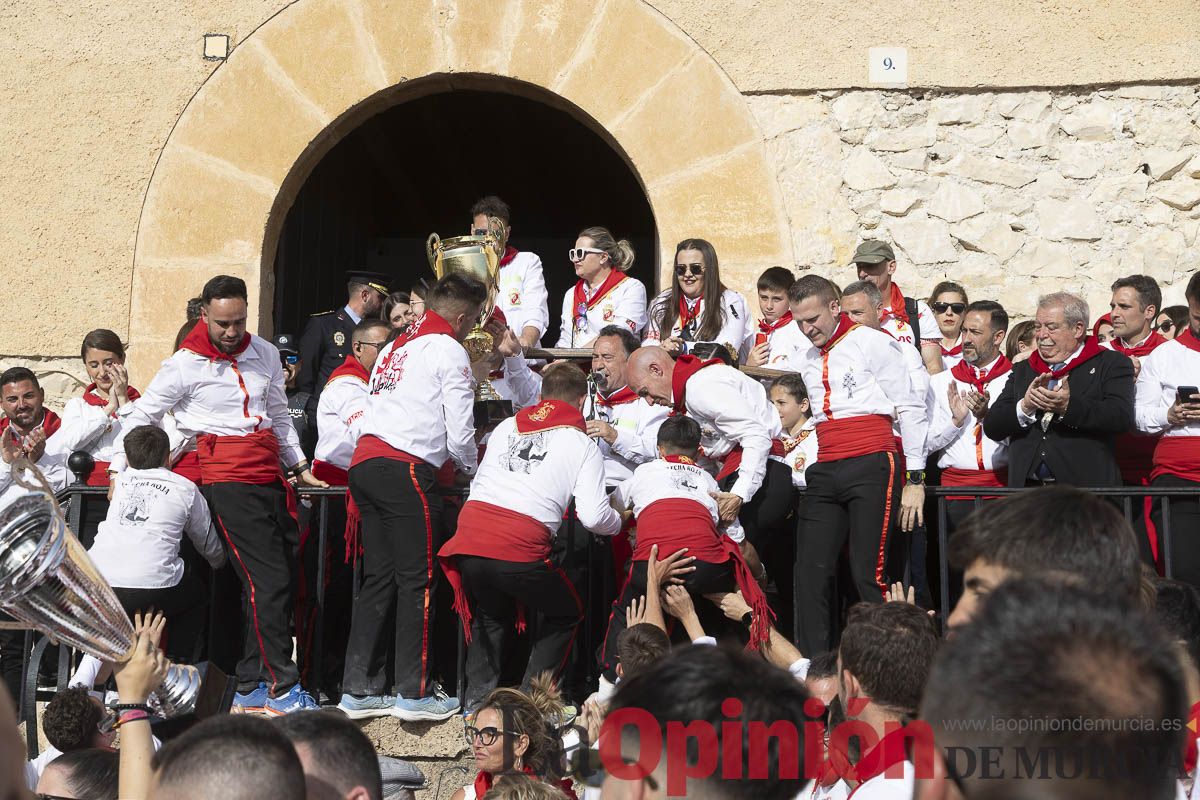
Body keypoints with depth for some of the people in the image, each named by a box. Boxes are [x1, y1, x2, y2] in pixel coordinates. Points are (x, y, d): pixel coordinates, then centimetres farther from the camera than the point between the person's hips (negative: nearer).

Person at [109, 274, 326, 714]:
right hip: (227, 479, -6)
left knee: (281, 582, 5)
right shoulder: (184, 365, -3)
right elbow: (140, 415, 5)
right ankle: (281, 685, -6)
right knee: (269, 579, -12)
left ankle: (251, 686, 13)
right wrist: (118, 470, 1)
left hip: (270, 476, 6)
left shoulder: (265, 354, 13)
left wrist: (300, 467, 22)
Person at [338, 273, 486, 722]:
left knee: (379, 578, 10)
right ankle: (414, 692, -3)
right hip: (407, 467, -8)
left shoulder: (395, 348, 23)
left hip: (365, 463, 8)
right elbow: (459, 430, -4)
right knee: (417, 579, -3)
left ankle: (360, 689, 10)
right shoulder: (449, 350, 0)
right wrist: (472, 467, 18)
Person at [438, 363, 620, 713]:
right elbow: (594, 517, 1)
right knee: (565, 615, 22)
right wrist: (619, 521, 22)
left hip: (469, 539, 4)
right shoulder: (582, 444, 10)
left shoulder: (507, 426, 22)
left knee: (490, 615, 31)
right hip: (519, 551, -4)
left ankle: (477, 700, 20)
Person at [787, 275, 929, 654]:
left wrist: (916, 480, -6)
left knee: (868, 575, -12)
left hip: (871, 468, -6)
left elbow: (911, 409, -2)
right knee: (811, 573, 0)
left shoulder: (873, 343, 0)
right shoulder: (807, 359, 20)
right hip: (824, 474, 6)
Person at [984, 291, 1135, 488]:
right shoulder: (1022, 370, 21)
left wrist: (1068, 407, -20)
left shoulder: (1111, 364, 8)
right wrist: (1025, 407, -7)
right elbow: (991, 428, 12)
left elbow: (1123, 416, -9)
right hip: (1027, 485, 3)